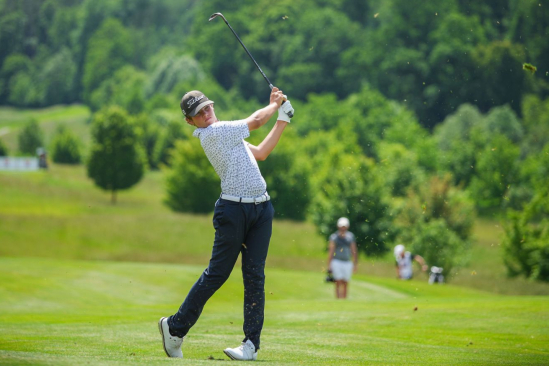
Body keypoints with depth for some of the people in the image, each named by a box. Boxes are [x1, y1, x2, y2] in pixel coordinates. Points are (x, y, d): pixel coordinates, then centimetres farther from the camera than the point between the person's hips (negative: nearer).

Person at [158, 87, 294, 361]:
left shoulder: (225, 134, 20)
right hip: (233, 210, -7)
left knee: (255, 276, 0)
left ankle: (252, 343, -2)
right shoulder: (211, 133, -9)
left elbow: (260, 153, 26)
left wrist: (283, 118, 24)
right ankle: (175, 327, 10)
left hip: (261, 209, 7)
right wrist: (275, 104, 14)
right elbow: (255, 121, -6)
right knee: (217, 273, -4)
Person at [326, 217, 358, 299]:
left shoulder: (350, 236, 7)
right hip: (336, 262, -3)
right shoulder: (334, 236, -1)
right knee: (338, 283, -10)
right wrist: (329, 265, -7)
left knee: (345, 283, 5)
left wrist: (355, 264, 5)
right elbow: (331, 251, -2)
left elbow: (353, 251, 9)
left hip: (347, 262, 3)